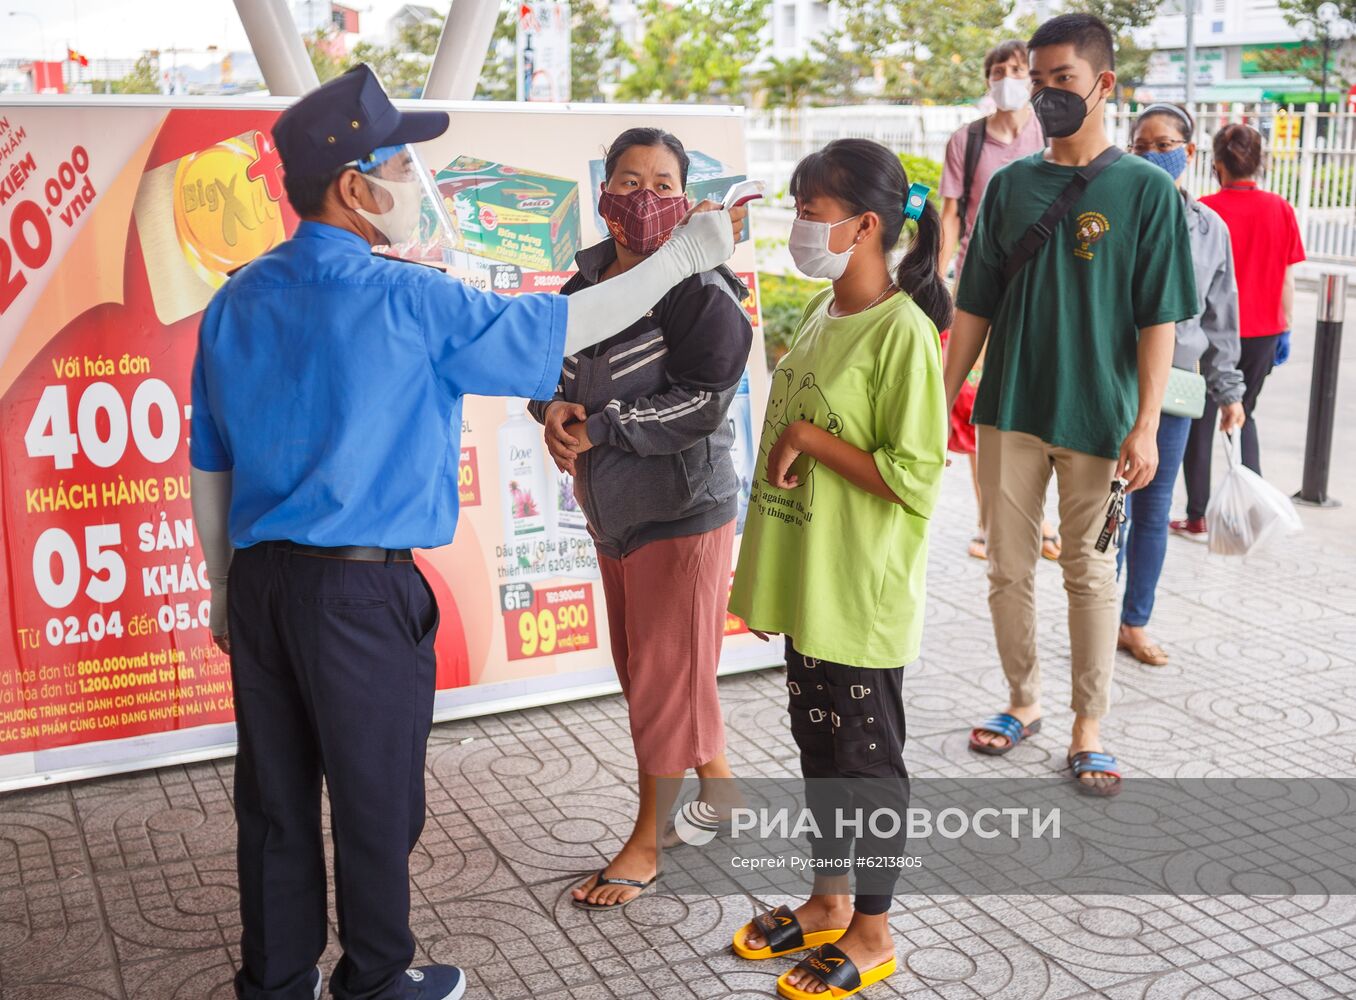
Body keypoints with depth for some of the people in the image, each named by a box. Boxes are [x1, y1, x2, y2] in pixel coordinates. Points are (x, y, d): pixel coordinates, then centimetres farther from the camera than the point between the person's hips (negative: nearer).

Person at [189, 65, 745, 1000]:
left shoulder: (236, 301, 5)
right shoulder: (410, 302, -14)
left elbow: (209, 465, 10)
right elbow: (563, 327, -6)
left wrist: (226, 588, 21)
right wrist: (688, 254, 5)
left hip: (258, 581, 6)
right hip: (362, 590, -6)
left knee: (275, 794, 16)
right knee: (376, 799, 11)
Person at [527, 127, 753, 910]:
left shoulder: (701, 290, -15)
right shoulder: (589, 283, 7)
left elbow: (702, 402, -21)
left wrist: (597, 429, -19)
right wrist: (554, 406, -8)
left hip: (681, 508, -8)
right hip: (614, 507, 8)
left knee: (666, 672, 2)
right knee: (641, 665, 17)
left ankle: (648, 842, 16)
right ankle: (717, 787, 37)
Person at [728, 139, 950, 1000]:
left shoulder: (904, 333, -18)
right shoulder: (824, 315, 8)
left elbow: (916, 481, -22)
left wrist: (808, 439, -19)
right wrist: (767, 580, 16)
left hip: (862, 598, -8)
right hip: (806, 587, 8)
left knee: (867, 759, 7)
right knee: (818, 744, 19)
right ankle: (828, 900, 38)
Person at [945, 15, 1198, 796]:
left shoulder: (1147, 189, -4)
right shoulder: (1009, 186, 5)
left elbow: (1158, 319, -7)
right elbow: (976, 306, 8)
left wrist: (1146, 425, -13)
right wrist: (943, 403, 5)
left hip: (1098, 416, -3)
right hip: (1010, 410, 3)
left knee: (1091, 572, 8)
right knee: (1009, 568, 11)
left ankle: (1089, 727, 20)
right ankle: (1024, 702, 29)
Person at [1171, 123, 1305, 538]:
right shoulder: (1281, 210, -3)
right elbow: (1287, 279, 1)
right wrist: (1284, 329, 11)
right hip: (1262, 331, 3)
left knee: (1201, 422, 8)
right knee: (1244, 413, 20)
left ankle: (1198, 517, 10)